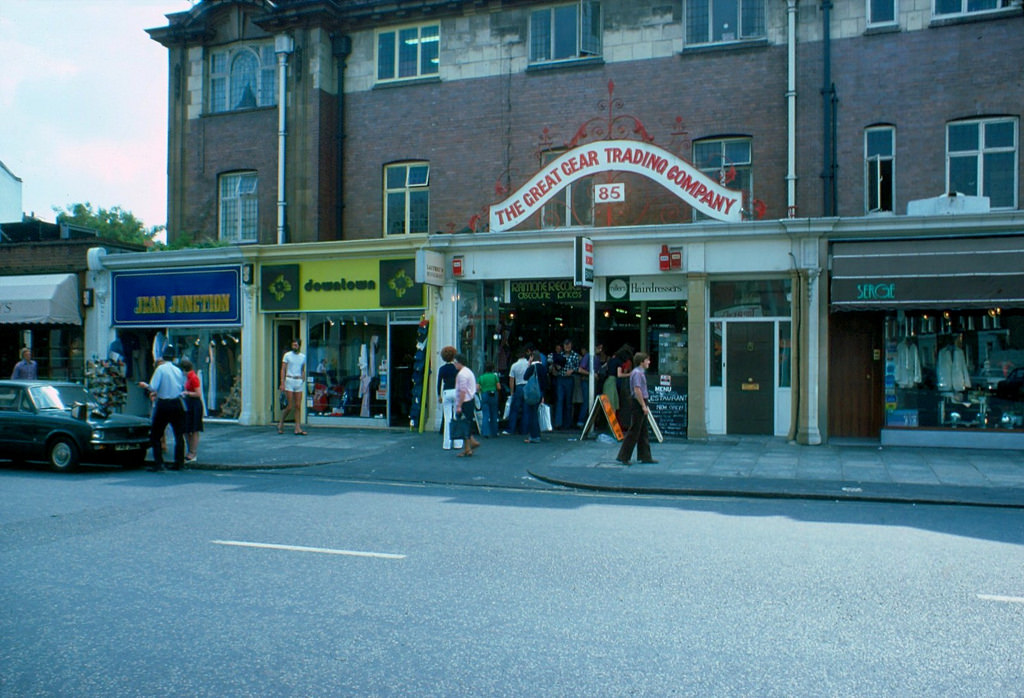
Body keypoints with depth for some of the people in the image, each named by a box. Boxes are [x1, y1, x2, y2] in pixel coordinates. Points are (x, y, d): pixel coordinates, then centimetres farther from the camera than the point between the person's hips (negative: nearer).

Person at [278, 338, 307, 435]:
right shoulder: (287, 355, 2)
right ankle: (281, 423, 16)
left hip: (299, 382, 4)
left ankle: (298, 428, -1)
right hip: (289, 381, -4)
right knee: (290, 407, -7)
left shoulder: (303, 356, 13)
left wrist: (303, 381, 13)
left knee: (298, 406, -1)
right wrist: (282, 383, -10)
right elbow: (283, 370, -1)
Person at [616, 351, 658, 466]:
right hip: (638, 405, -10)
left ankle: (645, 456, 17)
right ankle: (623, 457, -2)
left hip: (642, 404, 10)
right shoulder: (637, 373, -16)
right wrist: (643, 406, -21)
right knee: (634, 432, -6)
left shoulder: (641, 372, 16)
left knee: (643, 432, 12)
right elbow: (637, 390, -22)